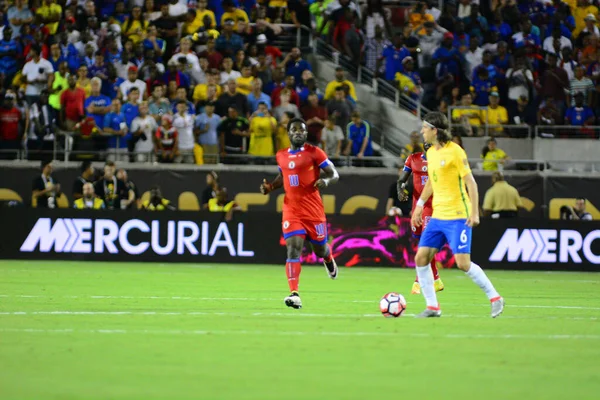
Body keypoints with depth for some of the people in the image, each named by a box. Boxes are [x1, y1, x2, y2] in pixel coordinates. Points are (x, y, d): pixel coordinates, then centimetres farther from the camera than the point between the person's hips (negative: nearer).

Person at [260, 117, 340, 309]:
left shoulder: (314, 152, -5)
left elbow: (334, 174, -2)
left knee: (320, 249, 13)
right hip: (292, 210, 2)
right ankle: (294, 294, -22)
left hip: (313, 209, -2)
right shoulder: (281, 156, 9)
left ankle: (328, 259, 54)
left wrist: (326, 181, -25)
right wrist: (271, 186, 9)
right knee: (293, 248, -15)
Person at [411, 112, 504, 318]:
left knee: (463, 263, -13)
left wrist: (474, 212, -18)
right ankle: (432, 307, 8)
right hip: (437, 216, 8)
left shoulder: (455, 151, -12)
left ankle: (495, 298, 4)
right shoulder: (431, 152, 11)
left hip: (458, 216, -8)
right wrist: (420, 205, 23)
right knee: (421, 258, 0)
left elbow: (470, 182, -13)